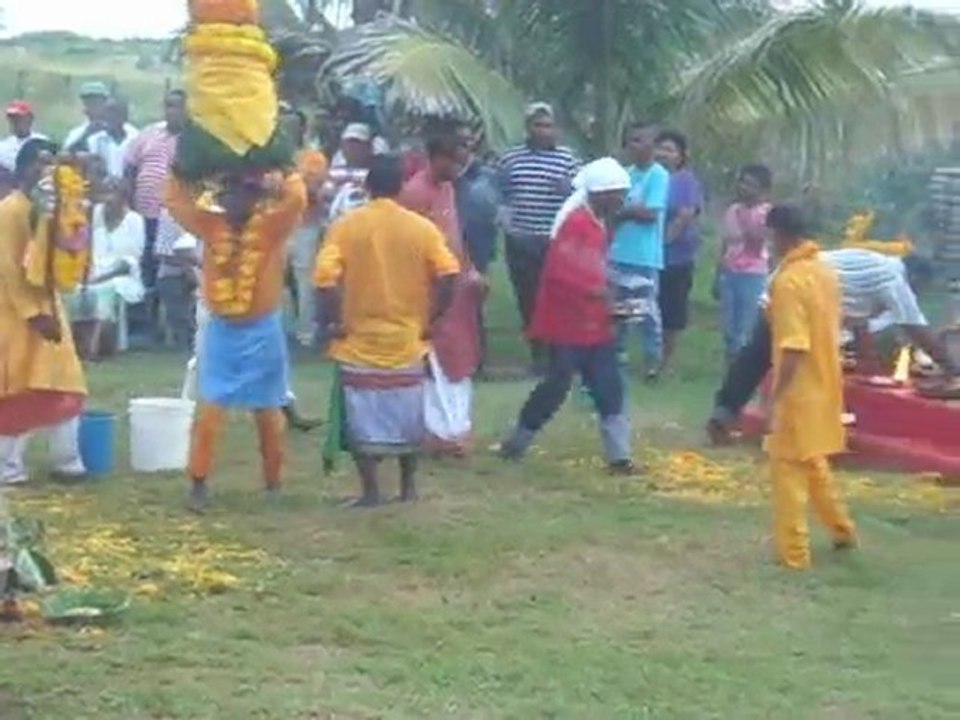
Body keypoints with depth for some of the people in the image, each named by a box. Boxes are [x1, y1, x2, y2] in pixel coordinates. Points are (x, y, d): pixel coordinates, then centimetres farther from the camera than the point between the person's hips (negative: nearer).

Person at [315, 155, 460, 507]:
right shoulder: (422, 227, -4)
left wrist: (335, 321, -8)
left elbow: (325, 277, -18)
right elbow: (448, 275, -13)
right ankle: (409, 486, 22)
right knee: (408, 417, 16)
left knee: (363, 418, 6)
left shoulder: (346, 225, -6)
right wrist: (431, 318, -1)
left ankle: (371, 491, 6)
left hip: (359, 340, -2)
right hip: (406, 340, 2)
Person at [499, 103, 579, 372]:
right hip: (520, 241, 3)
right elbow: (503, 195, 14)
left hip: (556, 241, -2)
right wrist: (507, 223, 1)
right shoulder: (511, 158, 8)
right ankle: (537, 353, 16)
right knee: (527, 299, 6)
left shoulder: (567, 158, 2)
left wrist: (568, 188, -19)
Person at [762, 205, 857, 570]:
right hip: (824, 385, 8)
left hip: (799, 390, -8)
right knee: (813, 462, 24)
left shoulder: (788, 281, -21)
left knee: (788, 468, 2)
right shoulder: (826, 271, 5)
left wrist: (776, 396, -23)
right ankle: (842, 529, 34)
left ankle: (793, 552, 8)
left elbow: (793, 347, -25)